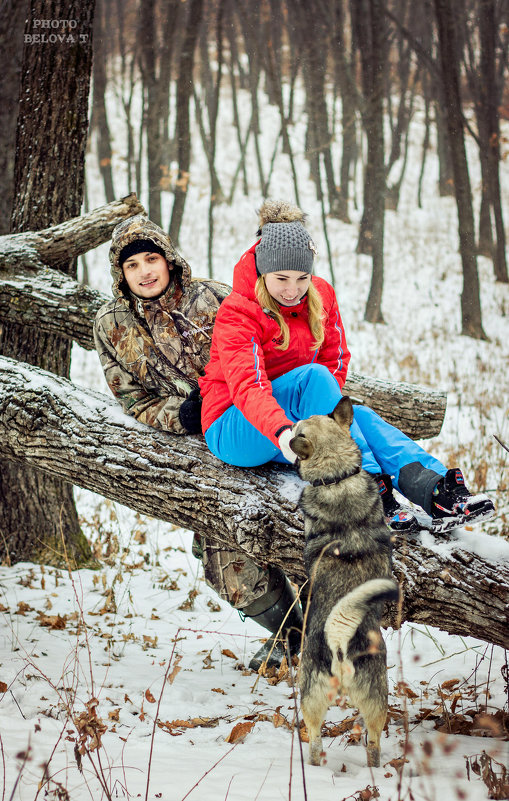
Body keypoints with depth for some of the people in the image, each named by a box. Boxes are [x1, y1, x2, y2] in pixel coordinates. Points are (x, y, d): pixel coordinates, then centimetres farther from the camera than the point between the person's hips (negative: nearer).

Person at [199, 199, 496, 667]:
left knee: (360, 416, -26)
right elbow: (246, 385, -34)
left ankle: (433, 486, -46)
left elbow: (336, 364, 8)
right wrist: (281, 431, -52)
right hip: (235, 431, -6)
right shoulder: (239, 313, -19)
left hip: (293, 419, 6)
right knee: (313, 377, -32)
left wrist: (331, 417, -12)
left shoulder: (321, 298, 2)